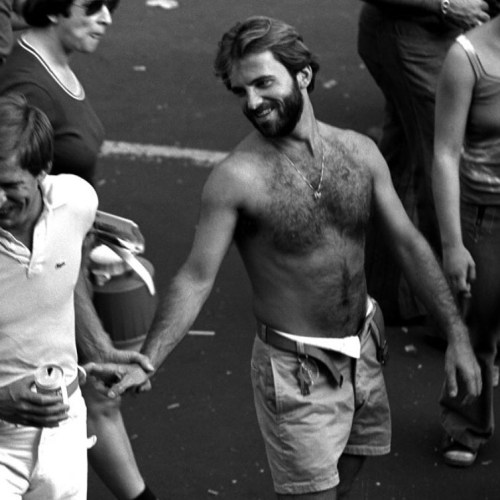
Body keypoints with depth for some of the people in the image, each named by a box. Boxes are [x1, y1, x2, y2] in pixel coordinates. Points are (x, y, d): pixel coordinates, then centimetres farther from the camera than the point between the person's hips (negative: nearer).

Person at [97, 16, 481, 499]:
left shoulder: (359, 152, -2)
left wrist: (456, 335, 0)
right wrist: (145, 363, -28)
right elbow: (196, 278, -18)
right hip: (295, 368, -5)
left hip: (363, 349, 5)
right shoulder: (236, 177, -17)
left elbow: (409, 244, 3)